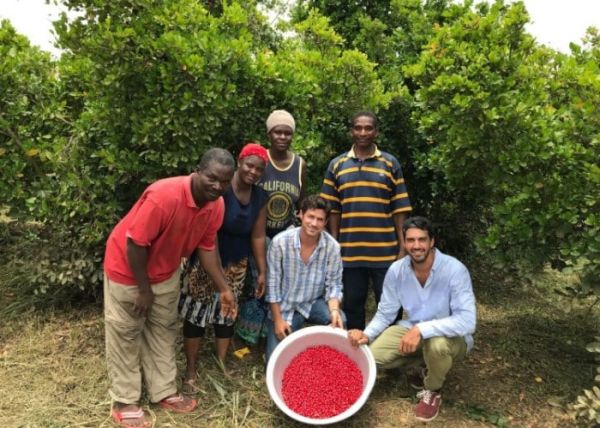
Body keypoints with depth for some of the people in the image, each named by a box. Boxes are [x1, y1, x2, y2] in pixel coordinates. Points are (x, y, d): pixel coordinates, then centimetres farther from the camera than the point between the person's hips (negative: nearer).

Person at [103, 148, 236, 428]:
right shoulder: (164, 196, -37)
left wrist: (223, 289, -3)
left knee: (163, 330, 14)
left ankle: (164, 393, 29)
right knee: (126, 334, 6)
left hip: (166, 271, 7)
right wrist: (143, 289, -19)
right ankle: (124, 403, 20)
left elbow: (207, 247, -1)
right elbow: (135, 243, -29)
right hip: (127, 267, -6)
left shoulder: (215, 205, -14)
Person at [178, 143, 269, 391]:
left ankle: (221, 366, 29)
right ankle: (190, 371, 18)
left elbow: (257, 237, 5)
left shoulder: (260, 198, 0)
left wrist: (262, 271, 5)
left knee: (226, 314, 14)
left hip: (236, 265, 5)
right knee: (197, 314, 3)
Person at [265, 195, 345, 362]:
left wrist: (334, 310, -27)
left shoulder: (332, 246, -15)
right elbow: (272, 284, -11)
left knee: (338, 321, -29)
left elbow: (333, 284, -7)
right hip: (284, 306, -1)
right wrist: (277, 319, -11)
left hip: (315, 303, 1)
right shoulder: (280, 242, -19)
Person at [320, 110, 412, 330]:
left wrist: (402, 246, -1)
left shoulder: (390, 163, 3)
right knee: (352, 305, 12)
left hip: (385, 251, -1)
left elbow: (399, 209, 3)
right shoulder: (337, 165, 6)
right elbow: (332, 210, 6)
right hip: (349, 251, 1)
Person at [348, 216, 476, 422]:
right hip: (412, 330, 5)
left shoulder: (455, 270, -25)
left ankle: (433, 391, -4)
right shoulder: (396, 270, -11)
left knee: (437, 344, -39)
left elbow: (467, 321, -32)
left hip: (452, 336, -4)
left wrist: (421, 330, -41)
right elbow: (385, 313, -2)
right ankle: (425, 357, 15)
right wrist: (367, 334, -23)